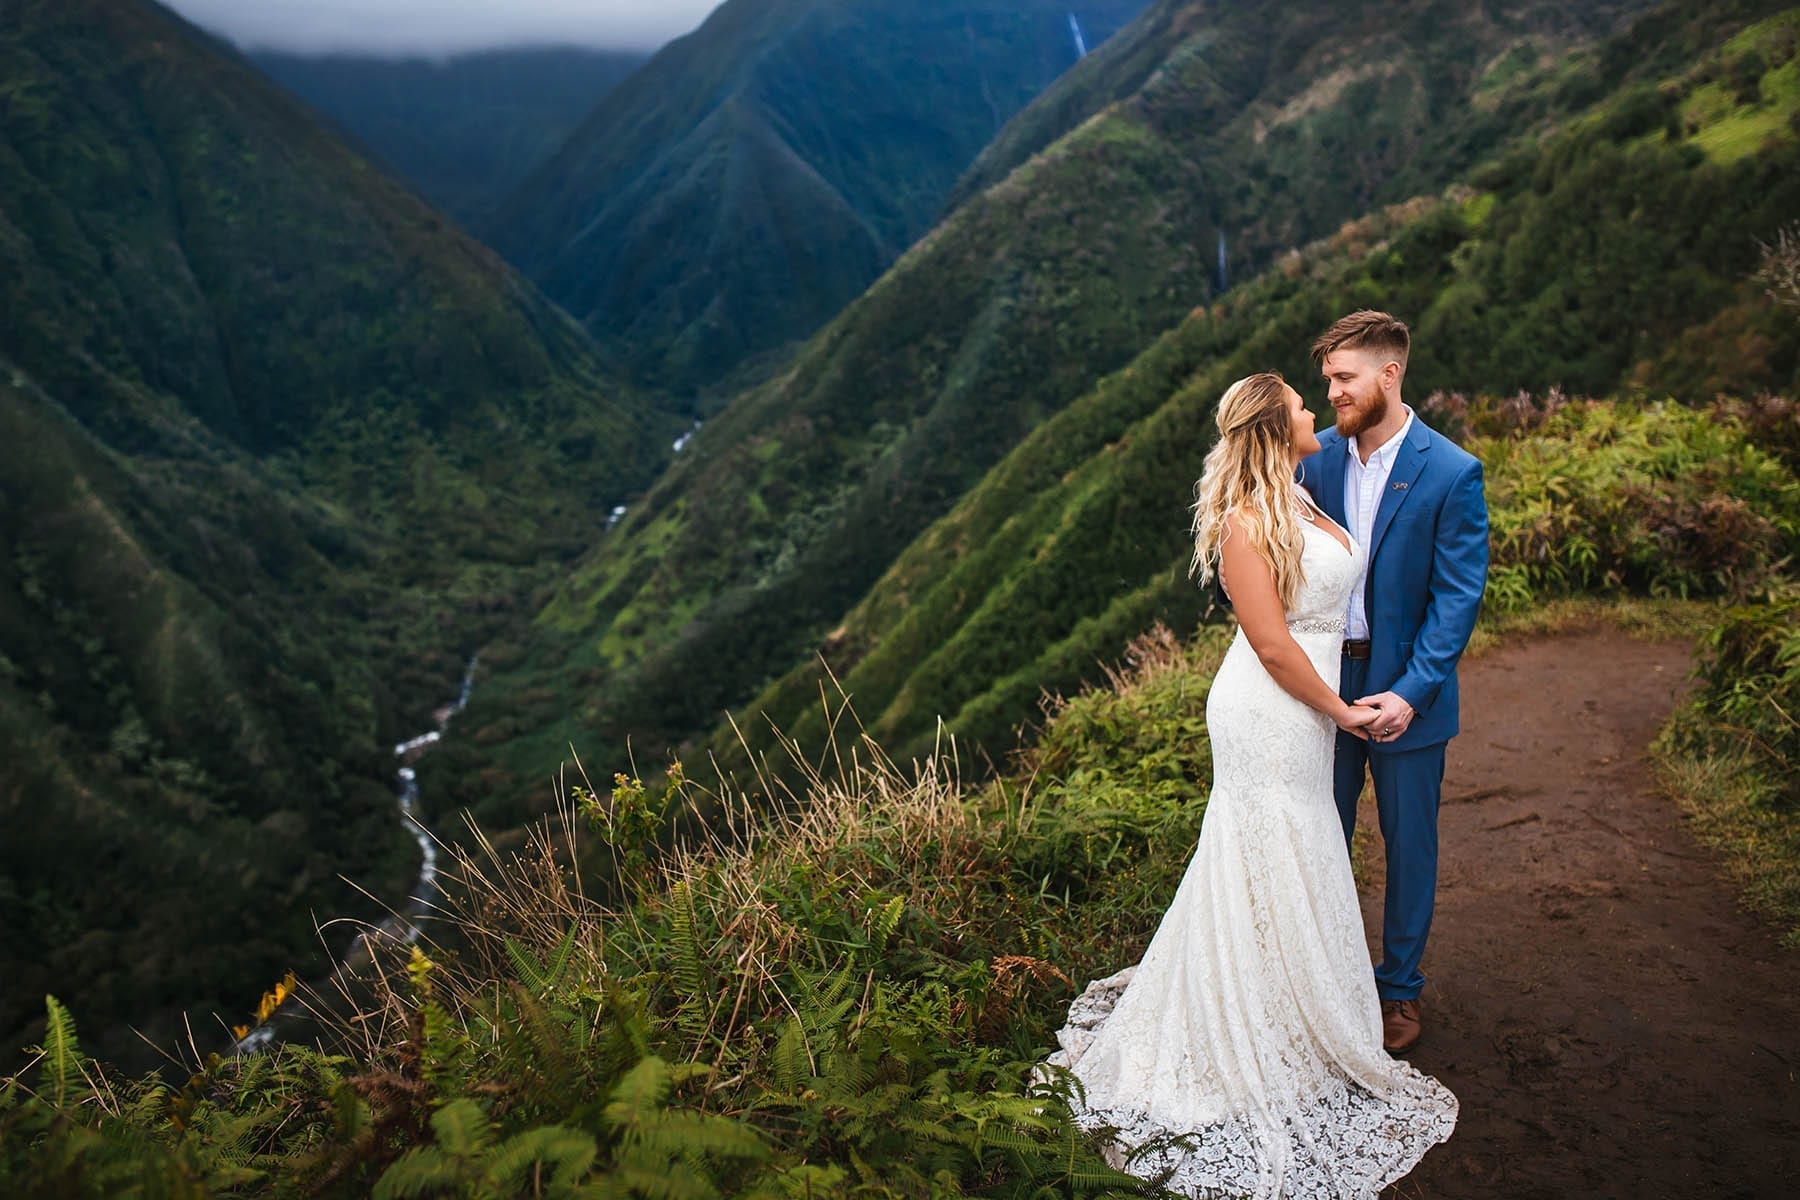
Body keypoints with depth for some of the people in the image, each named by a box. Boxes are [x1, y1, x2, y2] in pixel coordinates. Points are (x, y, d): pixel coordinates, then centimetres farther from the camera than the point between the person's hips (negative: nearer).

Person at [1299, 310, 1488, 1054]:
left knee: (1408, 845, 11)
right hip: (1325, 682, 4)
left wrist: (1411, 691, -20)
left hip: (1405, 693, -3)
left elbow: (1458, 596, -12)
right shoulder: (1317, 462, 0)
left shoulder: (1451, 474, -12)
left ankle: (1399, 987, 29)